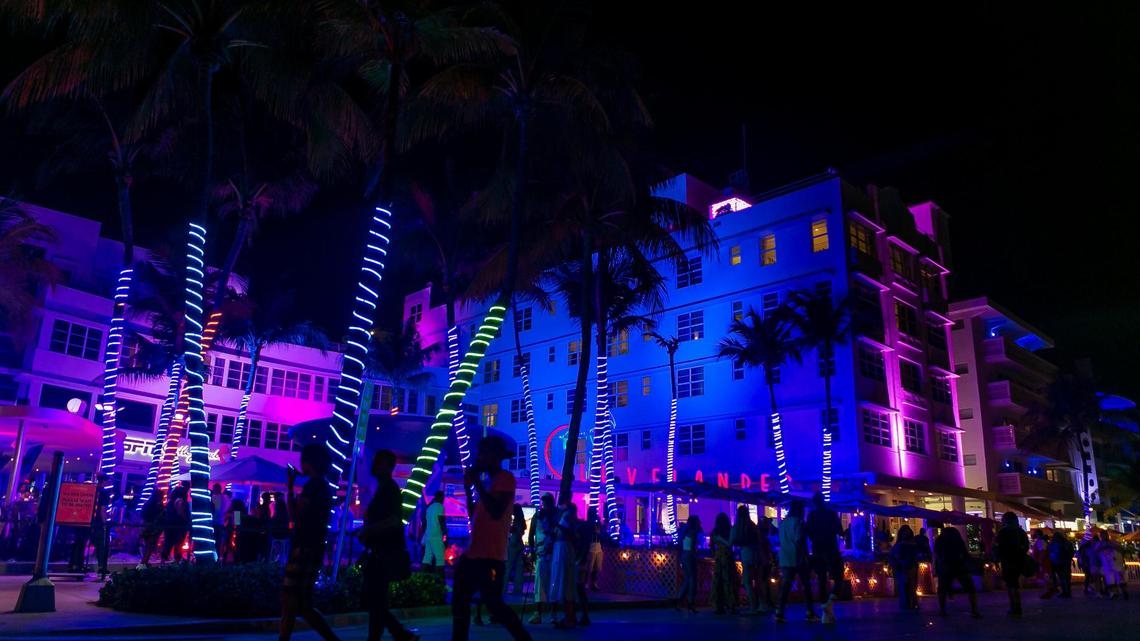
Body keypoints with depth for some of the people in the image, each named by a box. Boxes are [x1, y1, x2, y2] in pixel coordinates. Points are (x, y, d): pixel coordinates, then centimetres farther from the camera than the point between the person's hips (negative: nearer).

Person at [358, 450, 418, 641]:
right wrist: (366, 533, 7)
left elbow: (394, 521, -23)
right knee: (374, 601, 12)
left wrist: (366, 530, -16)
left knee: (376, 602, -5)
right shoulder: (382, 490, 17)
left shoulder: (390, 489, -11)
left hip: (387, 555, -10)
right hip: (380, 554, 10)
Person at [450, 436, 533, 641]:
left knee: (494, 604, -4)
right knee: (459, 602, 10)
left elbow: (496, 512, -23)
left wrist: (477, 483, -17)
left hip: (490, 557, -9)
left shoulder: (505, 478, -9)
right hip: (473, 553, 9)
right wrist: (468, 488, 9)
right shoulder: (486, 480, 18)